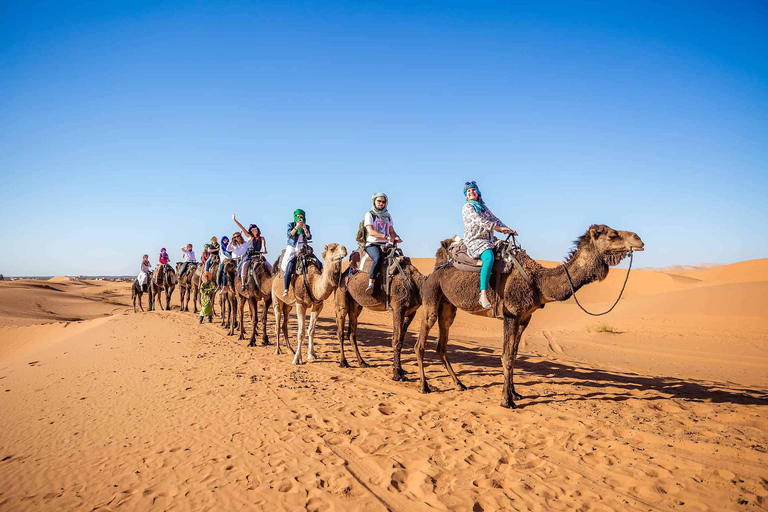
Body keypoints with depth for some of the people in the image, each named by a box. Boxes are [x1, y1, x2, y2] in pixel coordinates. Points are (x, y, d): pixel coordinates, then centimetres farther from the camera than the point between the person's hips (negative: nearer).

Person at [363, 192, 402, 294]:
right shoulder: (369, 215, 1)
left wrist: (396, 237, -8)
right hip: (372, 244, -6)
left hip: (385, 244, 6)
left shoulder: (388, 216, 18)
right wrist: (386, 236, -24)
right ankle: (371, 284, -35)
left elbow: (392, 231, 17)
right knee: (377, 258, -36)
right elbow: (371, 232, -12)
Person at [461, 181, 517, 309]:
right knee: (489, 257, -34)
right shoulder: (467, 207, -1)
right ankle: (483, 295, -41)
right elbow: (480, 221, -13)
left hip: (488, 239, 8)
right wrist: (500, 228, -14)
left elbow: (494, 219, 18)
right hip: (474, 240, -8)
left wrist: (507, 229, 1)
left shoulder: (483, 207, 22)